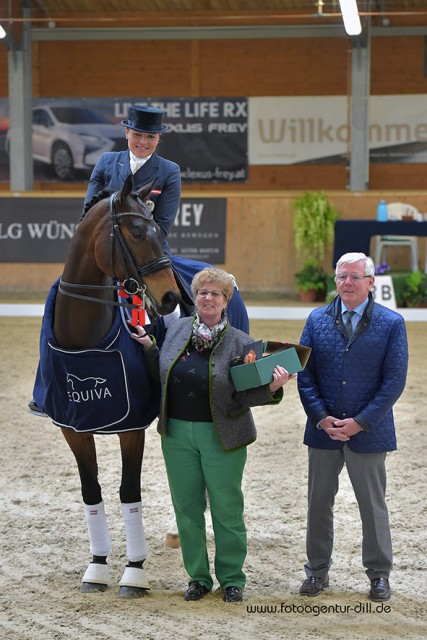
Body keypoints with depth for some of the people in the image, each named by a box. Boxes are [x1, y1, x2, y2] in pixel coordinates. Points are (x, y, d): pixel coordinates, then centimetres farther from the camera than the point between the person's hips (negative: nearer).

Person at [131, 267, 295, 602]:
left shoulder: (240, 342, -8)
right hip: (177, 433, 4)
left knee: (227, 509, 4)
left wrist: (272, 389, -25)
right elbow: (164, 375, 12)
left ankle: (232, 578, 18)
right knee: (187, 509, 9)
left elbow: (242, 396, -9)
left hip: (221, 435, -4)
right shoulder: (177, 329, 4)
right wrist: (149, 346, 3)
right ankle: (198, 577, 22)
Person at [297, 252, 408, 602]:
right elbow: (305, 373, 3)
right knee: (319, 503, 10)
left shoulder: (391, 323, -4)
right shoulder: (317, 320, 4)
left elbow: (394, 381, -8)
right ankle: (318, 570, 23)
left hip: (368, 431, -2)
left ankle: (379, 573, 20)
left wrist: (360, 422, -14)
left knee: (373, 506, 7)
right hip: (323, 429, 3)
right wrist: (321, 417, -9)